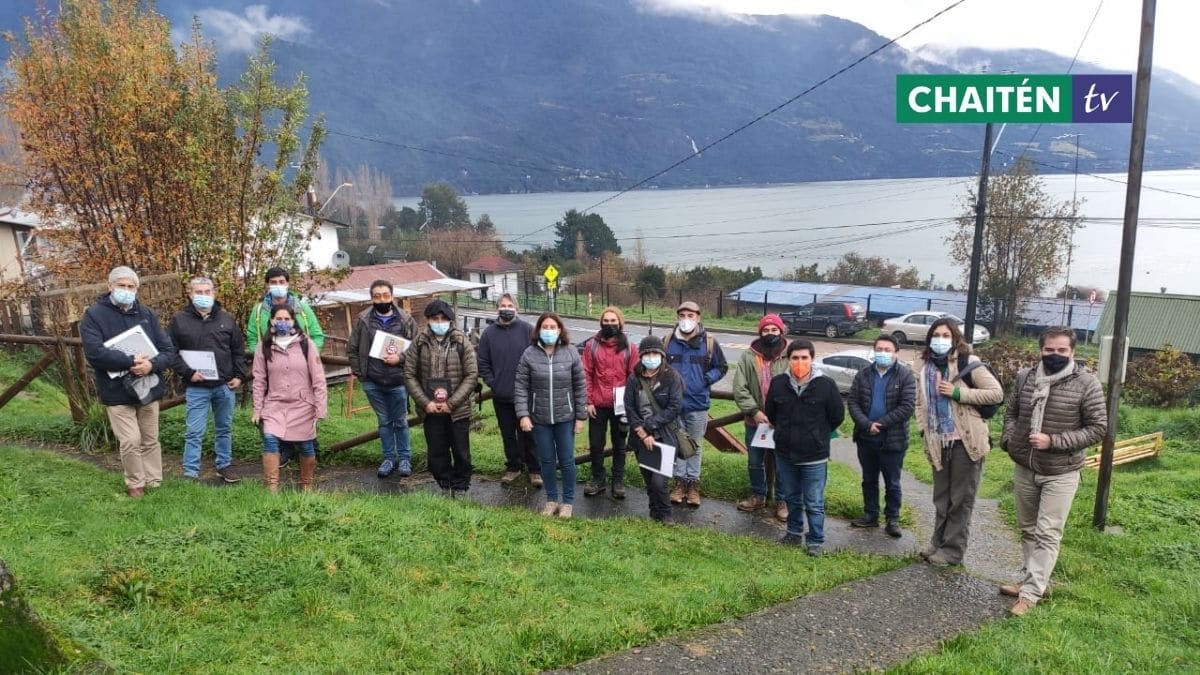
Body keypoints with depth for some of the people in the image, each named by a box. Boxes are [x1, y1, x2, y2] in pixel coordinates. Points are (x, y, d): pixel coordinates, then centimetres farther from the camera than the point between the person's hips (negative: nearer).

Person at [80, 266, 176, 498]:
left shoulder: (147, 314, 7)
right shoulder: (94, 315, -4)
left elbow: (169, 351, 2)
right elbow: (94, 352, -18)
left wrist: (152, 364, -19)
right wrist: (131, 361, -23)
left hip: (148, 389, 4)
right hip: (117, 392, -3)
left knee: (150, 440, 11)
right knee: (130, 442, -6)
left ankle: (154, 483, 23)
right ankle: (135, 485, 13)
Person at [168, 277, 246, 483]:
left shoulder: (227, 319, 7)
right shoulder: (179, 320, -1)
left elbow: (238, 350, 10)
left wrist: (239, 376, 2)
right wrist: (188, 373, -13)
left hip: (225, 385, 3)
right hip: (196, 387, -3)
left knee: (224, 428, 14)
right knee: (194, 432, -1)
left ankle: (224, 465, 28)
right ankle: (190, 474, 6)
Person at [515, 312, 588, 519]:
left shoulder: (571, 353, -4)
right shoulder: (529, 354, -5)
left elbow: (580, 387, -1)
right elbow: (521, 387, -4)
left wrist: (580, 416, -2)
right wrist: (523, 415, -11)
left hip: (565, 418, 0)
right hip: (539, 418, 0)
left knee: (567, 460, 7)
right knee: (547, 461, 11)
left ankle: (568, 501, 22)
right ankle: (551, 499, 26)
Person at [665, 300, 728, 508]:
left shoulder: (709, 342, -3)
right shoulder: (669, 341, 0)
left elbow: (721, 367, 6)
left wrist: (706, 380, -9)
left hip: (698, 404, -1)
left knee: (695, 445, 9)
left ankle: (693, 483, 19)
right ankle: (680, 480, 21)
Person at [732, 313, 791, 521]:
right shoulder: (749, 356, -5)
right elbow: (739, 388, -5)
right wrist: (754, 411, -13)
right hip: (755, 421, 3)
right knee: (754, 462, 18)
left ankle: (782, 501, 28)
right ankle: (758, 496, 37)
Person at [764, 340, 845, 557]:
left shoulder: (826, 385, -13)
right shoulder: (778, 383, -4)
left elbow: (837, 416, -1)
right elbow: (770, 413, 12)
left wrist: (818, 434, 7)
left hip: (815, 456, -3)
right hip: (785, 453, 4)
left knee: (814, 503, 3)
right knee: (792, 498, 20)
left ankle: (815, 541, 17)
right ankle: (794, 533, 37)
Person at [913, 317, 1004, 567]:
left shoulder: (968, 362, -10)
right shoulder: (922, 366, 6)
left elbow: (997, 393, -12)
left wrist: (958, 392, -18)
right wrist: (923, 429, 4)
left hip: (966, 441, -5)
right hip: (939, 442, 5)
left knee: (961, 499, 5)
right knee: (941, 498, 16)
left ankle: (953, 550, 14)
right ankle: (938, 544, 28)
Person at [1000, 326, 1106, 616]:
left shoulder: (1087, 384, -12)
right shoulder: (1025, 377, 0)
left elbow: (1098, 428, -11)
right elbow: (1011, 412, 13)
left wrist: (1053, 441, -20)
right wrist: (1008, 438, -5)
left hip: (1061, 473, -5)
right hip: (1024, 468, 5)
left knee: (1047, 534, -2)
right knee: (1028, 529, 16)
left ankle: (1031, 593, 4)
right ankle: (1034, 580, 31)